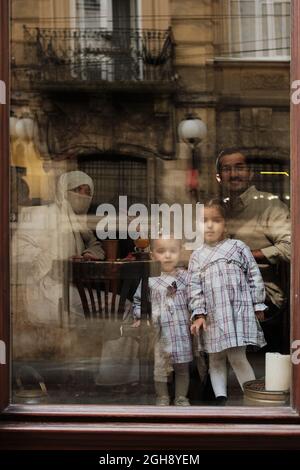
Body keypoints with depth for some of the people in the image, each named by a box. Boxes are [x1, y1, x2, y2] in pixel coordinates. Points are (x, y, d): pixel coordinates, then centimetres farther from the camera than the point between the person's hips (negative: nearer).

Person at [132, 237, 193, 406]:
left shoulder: (185, 277, -1)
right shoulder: (149, 279, -4)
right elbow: (138, 299, 10)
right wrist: (139, 318, 0)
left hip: (182, 331, 1)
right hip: (159, 332, -1)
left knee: (182, 367, 10)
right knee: (159, 368, 6)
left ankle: (181, 398, 23)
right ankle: (162, 398, 20)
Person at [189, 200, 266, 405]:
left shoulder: (238, 247, 3)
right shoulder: (197, 256, 9)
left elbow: (254, 278, 5)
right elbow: (195, 288, 5)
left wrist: (258, 306, 3)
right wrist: (199, 314, -5)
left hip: (238, 311, -4)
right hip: (212, 316, 4)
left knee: (237, 357, -9)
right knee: (215, 359, 7)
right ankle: (221, 399, 12)